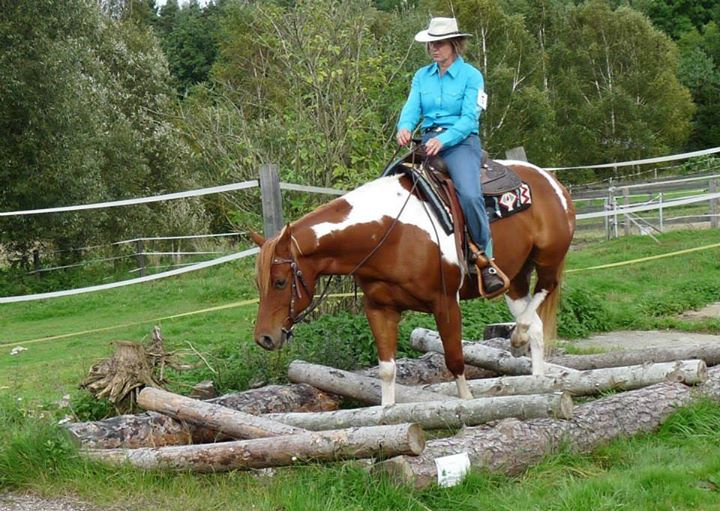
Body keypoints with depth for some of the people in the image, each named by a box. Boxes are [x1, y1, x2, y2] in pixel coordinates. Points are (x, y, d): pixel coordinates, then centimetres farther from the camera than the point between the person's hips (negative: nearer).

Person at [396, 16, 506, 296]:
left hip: (461, 142, -5)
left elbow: (469, 118, -9)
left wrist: (443, 140, -25)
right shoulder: (421, 76, 15)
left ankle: (485, 260, -21)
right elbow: (411, 108, 3)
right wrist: (404, 127, -21)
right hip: (427, 143, 5)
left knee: (469, 194, -30)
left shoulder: (471, 76, 1)